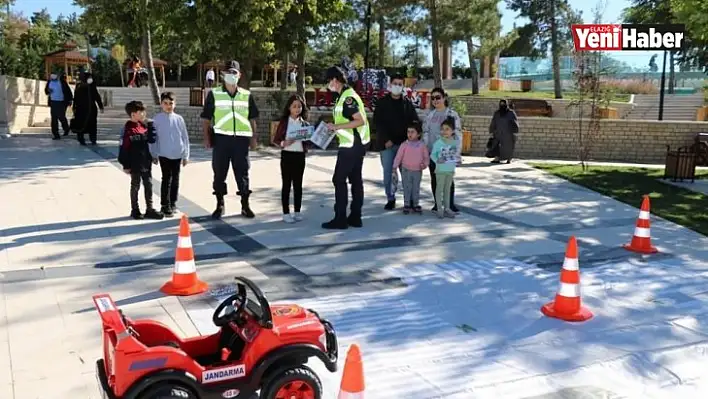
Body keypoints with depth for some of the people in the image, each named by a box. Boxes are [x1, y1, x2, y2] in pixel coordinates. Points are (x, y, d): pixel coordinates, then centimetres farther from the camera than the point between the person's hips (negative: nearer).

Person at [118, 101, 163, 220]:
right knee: (135, 186, 8)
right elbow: (124, 148, -15)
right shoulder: (128, 129, -16)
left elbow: (151, 139, 14)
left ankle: (149, 209, 19)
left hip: (146, 162, 6)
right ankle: (135, 210, 21)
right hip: (135, 164, -6)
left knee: (149, 185, 10)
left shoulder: (144, 126, 5)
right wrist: (125, 165, -14)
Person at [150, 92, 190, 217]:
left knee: (175, 180, 10)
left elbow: (185, 137, 5)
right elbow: (153, 138, 2)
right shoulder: (157, 119, -3)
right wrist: (154, 155, 3)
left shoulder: (179, 119, 1)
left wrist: (186, 155, 5)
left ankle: (173, 203, 22)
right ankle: (165, 205, 6)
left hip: (177, 155, 2)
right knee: (166, 179, -1)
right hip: (164, 155, -2)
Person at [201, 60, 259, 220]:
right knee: (219, 173, 4)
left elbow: (252, 118, 15)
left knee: (242, 173, 6)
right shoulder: (214, 94, 4)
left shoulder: (246, 95, 11)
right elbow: (206, 118, 4)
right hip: (221, 138, -1)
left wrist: (254, 137, 8)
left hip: (241, 139, 1)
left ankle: (245, 205, 15)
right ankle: (220, 205, 16)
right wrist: (207, 137, -4)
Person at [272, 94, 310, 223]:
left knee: (298, 184, 9)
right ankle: (286, 213, 7)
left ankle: (297, 211, 17)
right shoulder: (284, 122, 0)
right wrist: (284, 143, -19)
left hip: (300, 155, 2)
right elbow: (275, 140, -1)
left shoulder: (305, 123, 6)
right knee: (286, 184, 2)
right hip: (287, 155, -2)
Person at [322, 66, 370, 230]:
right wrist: (335, 128, 14)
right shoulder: (346, 95, 14)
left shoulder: (347, 97, -17)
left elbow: (360, 121, -23)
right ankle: (355, 217, 15)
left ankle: (340, 219, -2)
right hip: (356, 144, 10)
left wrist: (336, 126, -22)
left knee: (339, 180, -5)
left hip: (351, 145, -10)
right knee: (355, 180, 10)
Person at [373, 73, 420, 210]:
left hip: (404, 143, 1)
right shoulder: (382, 102, 4)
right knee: (388, 172, -1)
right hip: (387, 143, -1)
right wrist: (386, 140, -11)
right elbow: (377, 122, -2)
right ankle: (390, 199, 8)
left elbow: (415, 120, 10)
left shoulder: (407, 103, 10)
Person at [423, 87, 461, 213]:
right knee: (434, 178, 8)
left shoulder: (452, 114, -4)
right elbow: (425, 133, 11)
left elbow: (458, 135, -6)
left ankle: (451, 205, 9)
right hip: (432, 151, 4)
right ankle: (437, 204, 18)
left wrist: (457, 153, -13)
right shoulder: (430, 115, 9)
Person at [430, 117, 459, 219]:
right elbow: (433, 154, -6)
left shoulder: (456, 142, 0)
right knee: (440, 188, 3)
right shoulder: (438, 142, -12)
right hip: (440, 169, -4)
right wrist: (437, 160, -22)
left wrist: (456, 161, -1)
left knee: (448, 189, 13)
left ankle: (447, 208, 22)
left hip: (451, 170, 4)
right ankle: (439, 209, 10)